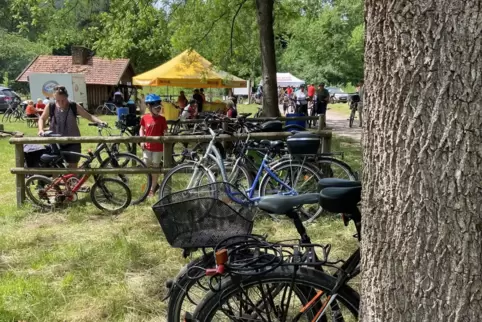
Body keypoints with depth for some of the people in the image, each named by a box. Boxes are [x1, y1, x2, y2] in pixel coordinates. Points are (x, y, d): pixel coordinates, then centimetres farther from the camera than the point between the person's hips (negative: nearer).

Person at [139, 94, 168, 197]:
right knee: (146, 167, 5)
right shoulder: (145, 118, -3)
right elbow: (141, 129, 10)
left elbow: (165, 133, -3)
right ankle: (154, 184, 28)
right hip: (147, 146, 2)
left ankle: (152, 189, 20)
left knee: (155, 167, 7)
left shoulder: (162, 119, -8)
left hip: (158, 147, -2)